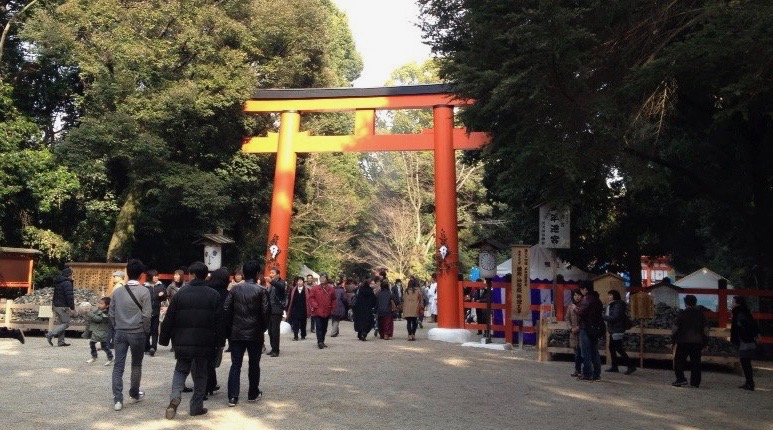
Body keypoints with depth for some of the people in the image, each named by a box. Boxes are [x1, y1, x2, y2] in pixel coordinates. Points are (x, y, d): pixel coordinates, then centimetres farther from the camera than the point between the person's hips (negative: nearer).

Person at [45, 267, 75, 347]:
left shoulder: (57, 282, 15)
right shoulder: (67, 283, -15)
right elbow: (69, 296, -20)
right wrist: (72, 308, -18)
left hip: (56, 305, 10)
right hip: (63, 307, -10)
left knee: (61, 323, 14)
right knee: (66, 323, -2)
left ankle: (61, 341, 14)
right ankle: (50, 335, -13)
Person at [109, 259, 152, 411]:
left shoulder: (117, 291, 3)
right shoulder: (144, 292, -10)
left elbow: (111, 313, 7)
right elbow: (146, 315, -11)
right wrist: (146, 331, 2)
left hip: (120, 333, 3)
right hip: (137, 333, -3)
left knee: (118, 366, 4)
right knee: (136, 365, 13)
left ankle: (117, 399, -2)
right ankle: (134, 394, 27)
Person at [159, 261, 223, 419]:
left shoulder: (180, 293, -2)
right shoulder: (214, 295, -3)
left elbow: (169, 319, 0)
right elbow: (219, 321, -2)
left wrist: (164, 339, 9)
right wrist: (219, 342, 6)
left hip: (182, 342, 0)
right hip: (204, 343, 0)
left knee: (181, 369, 17)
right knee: (200, 374, 12)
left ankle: (175, 396, -6)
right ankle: (196, 406, 15)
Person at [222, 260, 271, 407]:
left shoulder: (235, 289, 1)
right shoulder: (261, 291, -6)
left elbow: (226, 310, -1)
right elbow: (266, 312, -8)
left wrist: (227, 330, 6)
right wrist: (263, 328, 7)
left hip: (236, 334, 2)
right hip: (255, 334, -1)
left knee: (235, 365, 4)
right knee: (254, 364, 13)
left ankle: (232, 397, -2)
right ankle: (253, 394, 23)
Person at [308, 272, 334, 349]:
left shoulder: (330, 289, 6)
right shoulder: (315, 289, -2)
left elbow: (333, 299, 14)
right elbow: (311, 298, -1)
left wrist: (331, 307, 6)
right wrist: (315, 305, -11)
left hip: (326, 312, 4)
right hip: (317, 312, -4)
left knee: (324, 328, 11)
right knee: (319, 327, -9)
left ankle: (322, 341, 22)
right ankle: (320, 342, -11)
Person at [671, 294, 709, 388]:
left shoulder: (682, 313, -4)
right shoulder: (701, 314, 6)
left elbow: (675, 328, -5)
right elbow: (706, 329, 7)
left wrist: (673, 340, 2)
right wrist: (705, 342, 14)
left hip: (683, 341, -4)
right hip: (697, 342, 4)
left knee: (679, 360, 5)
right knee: (695, 362, 7)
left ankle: (681, 379, -6)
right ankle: (695, 383, 6)